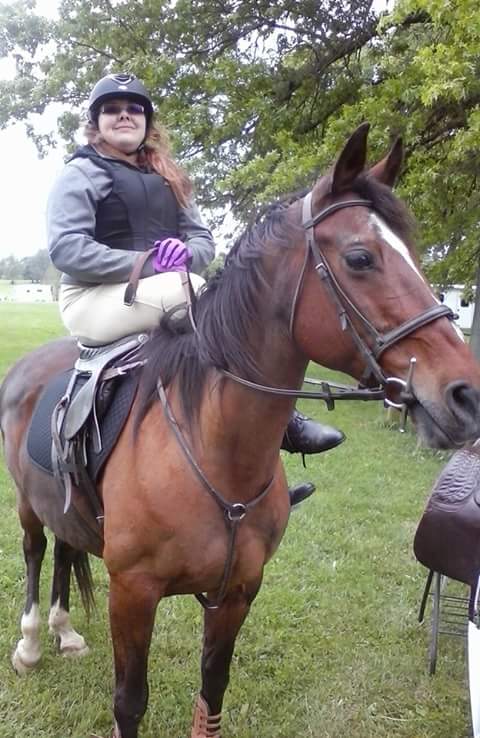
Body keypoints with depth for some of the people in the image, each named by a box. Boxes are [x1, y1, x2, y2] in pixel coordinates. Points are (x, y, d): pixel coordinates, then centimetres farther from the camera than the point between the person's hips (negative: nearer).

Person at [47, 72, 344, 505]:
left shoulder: (166, 178, 20)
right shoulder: (82, 173, -1)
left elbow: (204, 239, 15)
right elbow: (66, 249, -14)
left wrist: (185, 254, -11)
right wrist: (148, 264, -21)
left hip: (168, 296, 7)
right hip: (97, 298, -7)